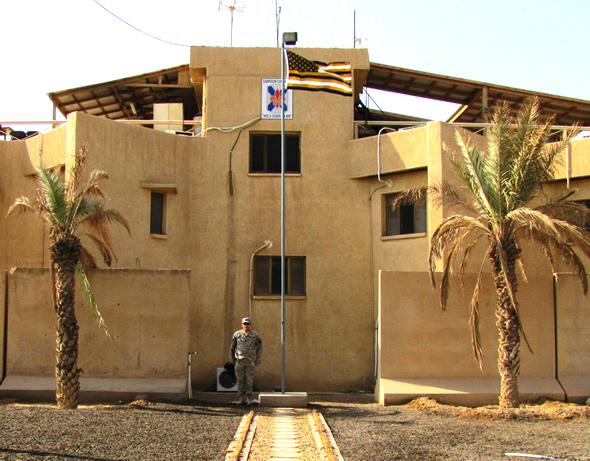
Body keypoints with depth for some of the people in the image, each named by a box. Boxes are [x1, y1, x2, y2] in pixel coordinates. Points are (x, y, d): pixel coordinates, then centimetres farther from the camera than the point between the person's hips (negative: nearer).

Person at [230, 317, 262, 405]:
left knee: (249, 380, -1)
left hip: (250, 361, -1)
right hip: (239, 361, 1)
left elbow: (259, 348, 4)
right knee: (240, 379, 3)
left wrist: (258, 361, 1)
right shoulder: (237, 334, 3)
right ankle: (241, 398, 10)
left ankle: (248, 398, 5)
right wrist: (232, 359, 11)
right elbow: (232, 347, 11)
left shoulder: (255, 335, 1)